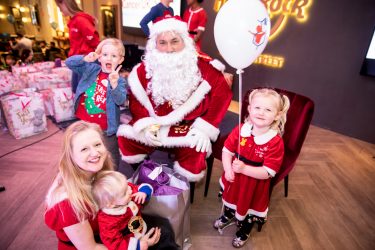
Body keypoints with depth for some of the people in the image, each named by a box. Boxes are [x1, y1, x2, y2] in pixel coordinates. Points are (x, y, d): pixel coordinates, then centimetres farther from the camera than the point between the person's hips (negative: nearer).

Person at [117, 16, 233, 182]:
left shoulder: (203, 66, -11)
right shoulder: (144, 69, -3)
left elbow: (222, 94, -5)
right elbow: (136, 100, 4)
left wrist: (204, 127, -11)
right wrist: (146, 125, -13)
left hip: (189, 127, -2)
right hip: (154, 126, 3)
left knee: (193, 167, -22)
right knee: (126, 140, -12)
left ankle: (180, 183, 17)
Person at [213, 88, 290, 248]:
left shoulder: (275, 142, -27)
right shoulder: (240, 130, -17)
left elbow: (268, 172, -27)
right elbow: (227, 151, -9)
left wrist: (244, 168, -36)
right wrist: (228, 169, -23)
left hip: (255, 184, -3)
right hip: (234, 178, 4)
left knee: (249, 205, 23)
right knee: (231, 197, 31)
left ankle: (244, 230, 57)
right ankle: (228, 215, 67)